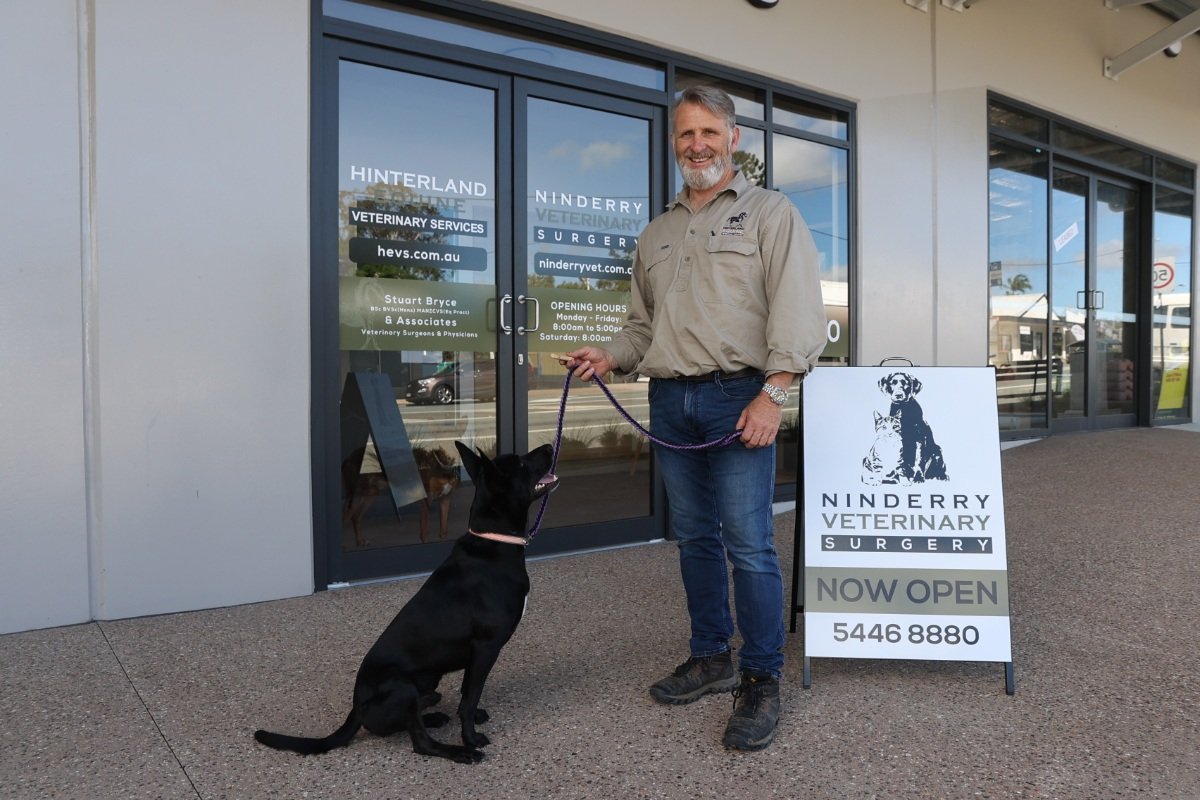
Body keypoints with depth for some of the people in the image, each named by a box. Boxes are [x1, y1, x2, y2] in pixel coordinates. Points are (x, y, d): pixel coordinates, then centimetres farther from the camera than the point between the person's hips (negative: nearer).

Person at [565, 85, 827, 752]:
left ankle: (761, 680, 6)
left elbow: (797, 308, -8)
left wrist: (773, 393, -18)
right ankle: (711, 657, 26)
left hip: (739, 396, -6)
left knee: (748, 543, -6)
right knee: (693, 538, 12)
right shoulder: (655, 235, 21)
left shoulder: (769, 213, 4)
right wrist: (610, 357, 3)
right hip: (669, 402, 6)